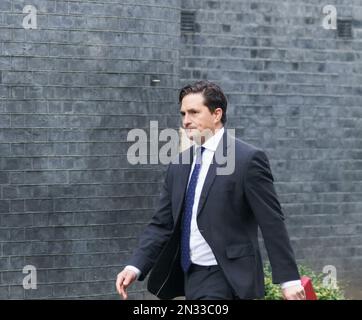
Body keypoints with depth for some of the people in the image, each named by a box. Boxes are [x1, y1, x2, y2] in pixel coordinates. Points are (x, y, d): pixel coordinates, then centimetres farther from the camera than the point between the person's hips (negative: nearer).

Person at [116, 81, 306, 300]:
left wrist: (289, 279, -12)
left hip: (225, 278, -7)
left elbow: (272, 223, -11)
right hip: (190, 275, 7)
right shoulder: (180, 165, 10)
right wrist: (136, 266, -4)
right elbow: (163, 224, 9)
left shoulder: (248, 159, -10)